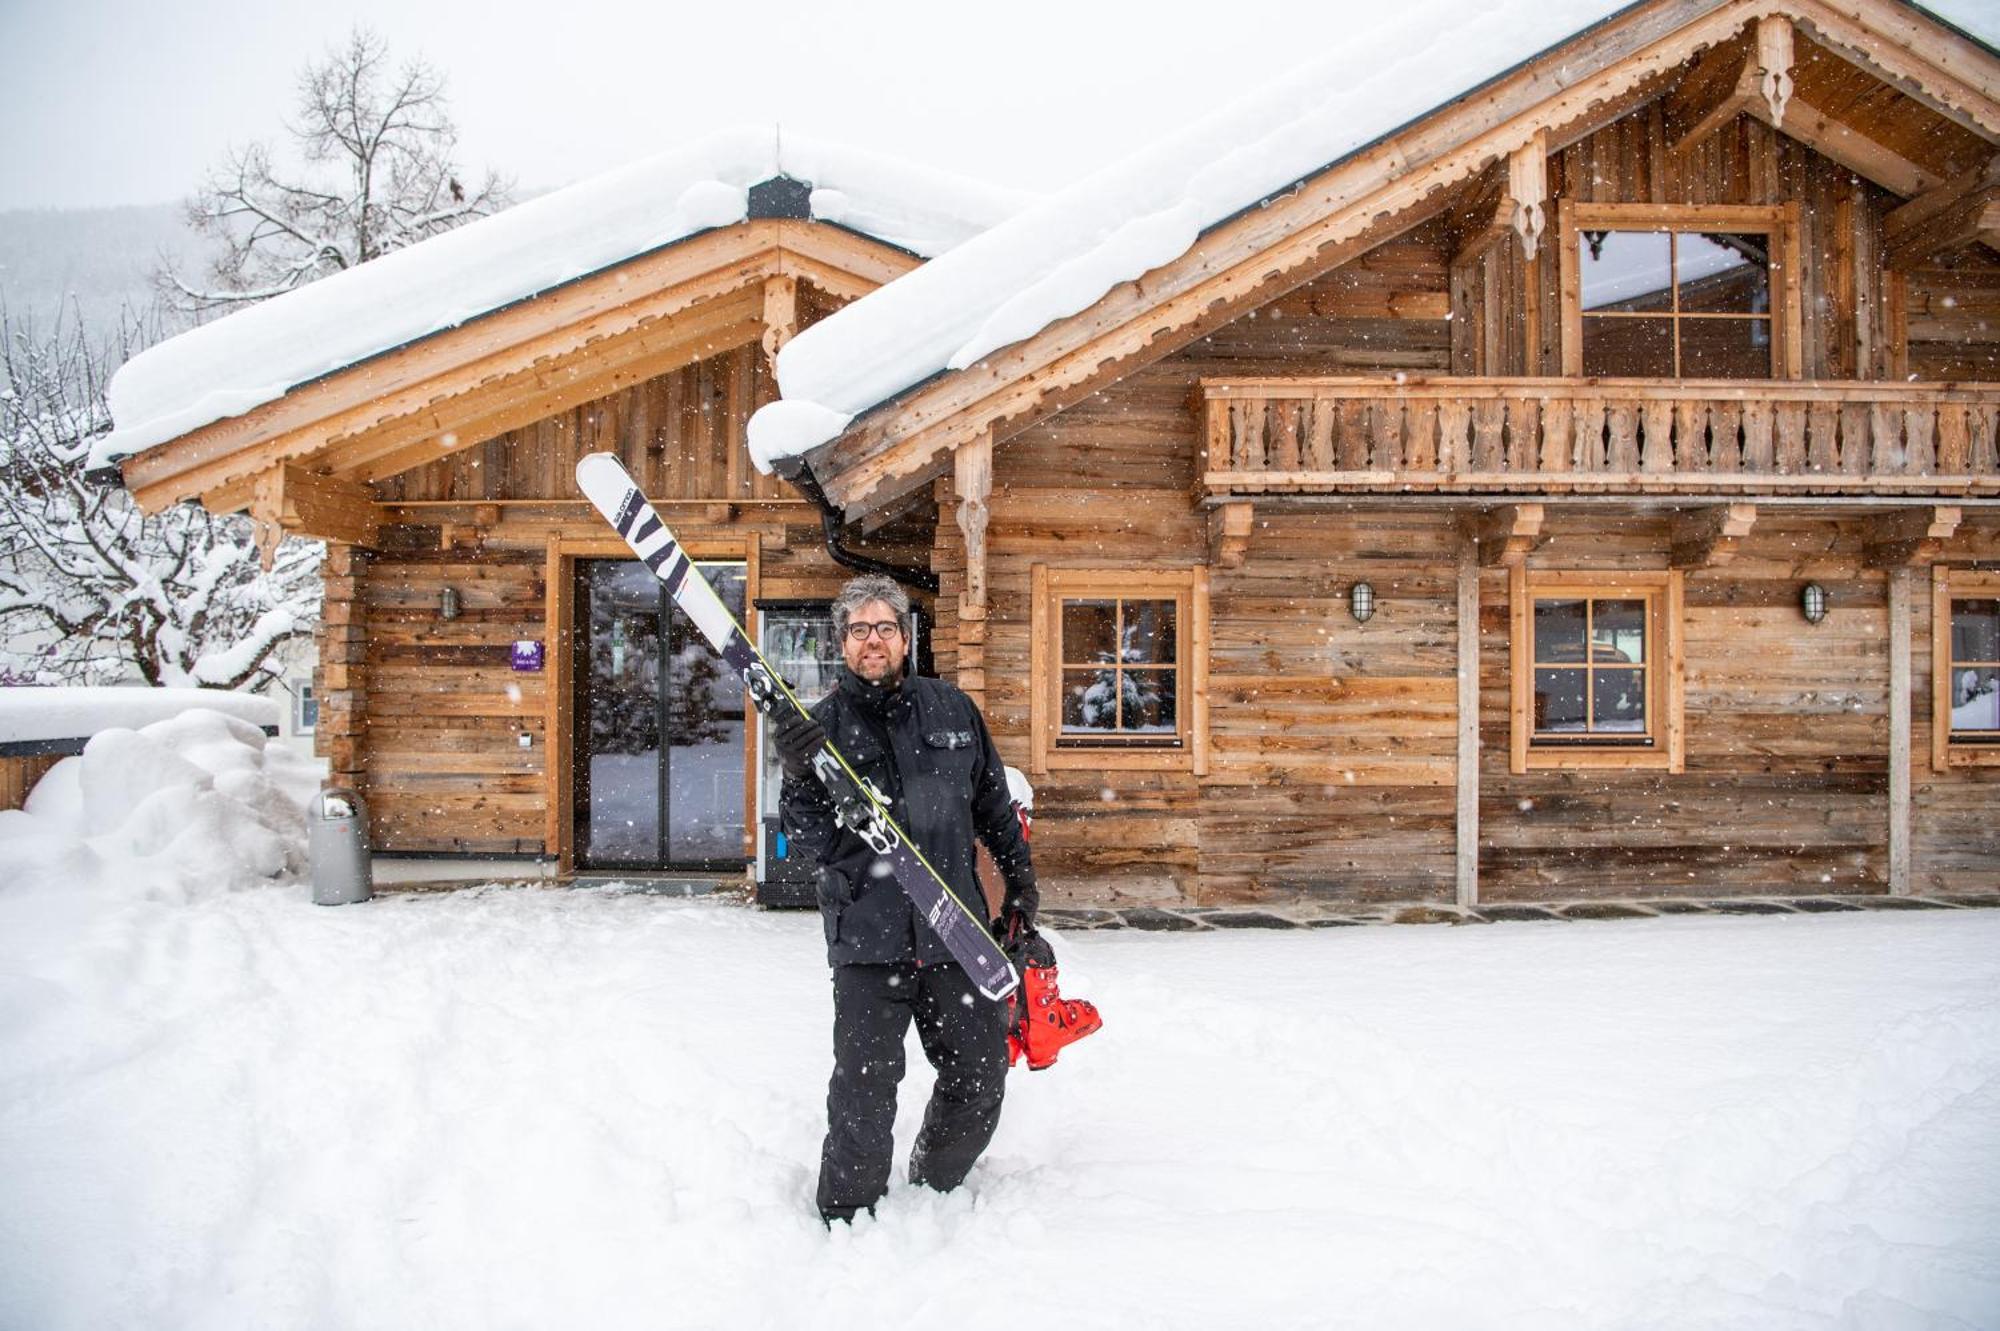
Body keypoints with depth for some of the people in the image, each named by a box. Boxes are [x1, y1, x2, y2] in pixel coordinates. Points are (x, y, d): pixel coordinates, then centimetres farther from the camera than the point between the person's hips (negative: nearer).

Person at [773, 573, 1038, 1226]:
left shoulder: (952, 709, 7)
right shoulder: (821, 725, 0)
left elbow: (994, 803, 18)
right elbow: (809, 840, -7)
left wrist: (1020, 876, 19)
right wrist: (799, 778, -24)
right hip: (868, 935, -3)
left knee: (980, 1076, 12)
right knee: (865, 1092, -5)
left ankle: (935, 1192, 36)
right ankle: (848, 1219, 16)